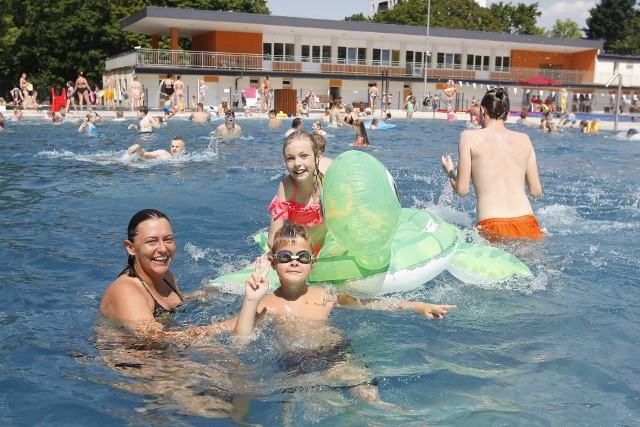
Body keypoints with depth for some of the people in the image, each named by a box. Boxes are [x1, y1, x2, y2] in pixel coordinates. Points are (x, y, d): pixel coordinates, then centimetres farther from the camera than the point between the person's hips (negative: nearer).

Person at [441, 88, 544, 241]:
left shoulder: (469, 137, 5)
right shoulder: (524, 139, 13)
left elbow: (462, 190, 3)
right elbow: (536, 192, 15)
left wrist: (449, 171, 24)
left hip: (492, 227, -3)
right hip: (527, 225, 3)